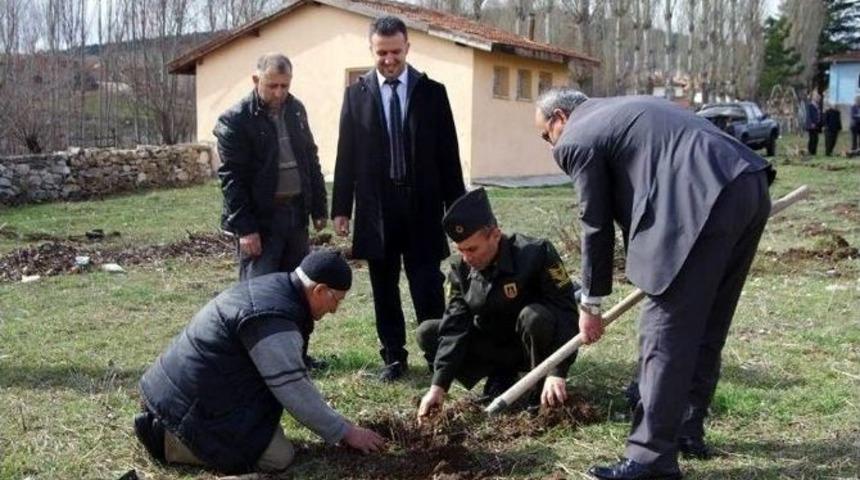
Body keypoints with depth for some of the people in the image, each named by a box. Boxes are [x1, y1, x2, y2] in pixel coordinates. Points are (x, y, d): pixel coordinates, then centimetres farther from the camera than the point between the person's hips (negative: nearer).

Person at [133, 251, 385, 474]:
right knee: (279, 457, -10)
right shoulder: (273, 321, -25)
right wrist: (344, 432, -8)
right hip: (194, 400, -10)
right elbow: (294, 392, -20)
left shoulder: (273, 286, 6)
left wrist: (330, 418, 19)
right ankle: (169, 439, -5)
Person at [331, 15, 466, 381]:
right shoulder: (356, 94, 5)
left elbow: (448, 153, 3)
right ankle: (394, 357, 18)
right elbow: (346, 155, 5)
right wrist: (341, 207, 1)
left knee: (428, 287, 0)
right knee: (384, 288, 8)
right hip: (377, 206, 1)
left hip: (422, 204, -1)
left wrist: (456, 205, 1)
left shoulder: (432, 92, 3)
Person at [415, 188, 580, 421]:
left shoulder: (536, 253, -25)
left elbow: (566, 313, -27)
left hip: (537, 345, -4)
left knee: (534, 317, -37)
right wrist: (438, 386, -24)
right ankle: (500, 378, -2)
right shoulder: (461, 269, -10)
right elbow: (454, 326, -14)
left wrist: (557, 373, -36)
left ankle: (546, 391, -13)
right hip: (497, 346, 5)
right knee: (428, 333, -10)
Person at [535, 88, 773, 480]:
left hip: (707, 203, -10)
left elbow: (596, 226, 6)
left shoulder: (577, 139, 3)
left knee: (664, 333, -3)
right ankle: (687, 431, 30)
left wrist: (591, 304, 16)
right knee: (705, 327, 18)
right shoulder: (623, 109, 30)